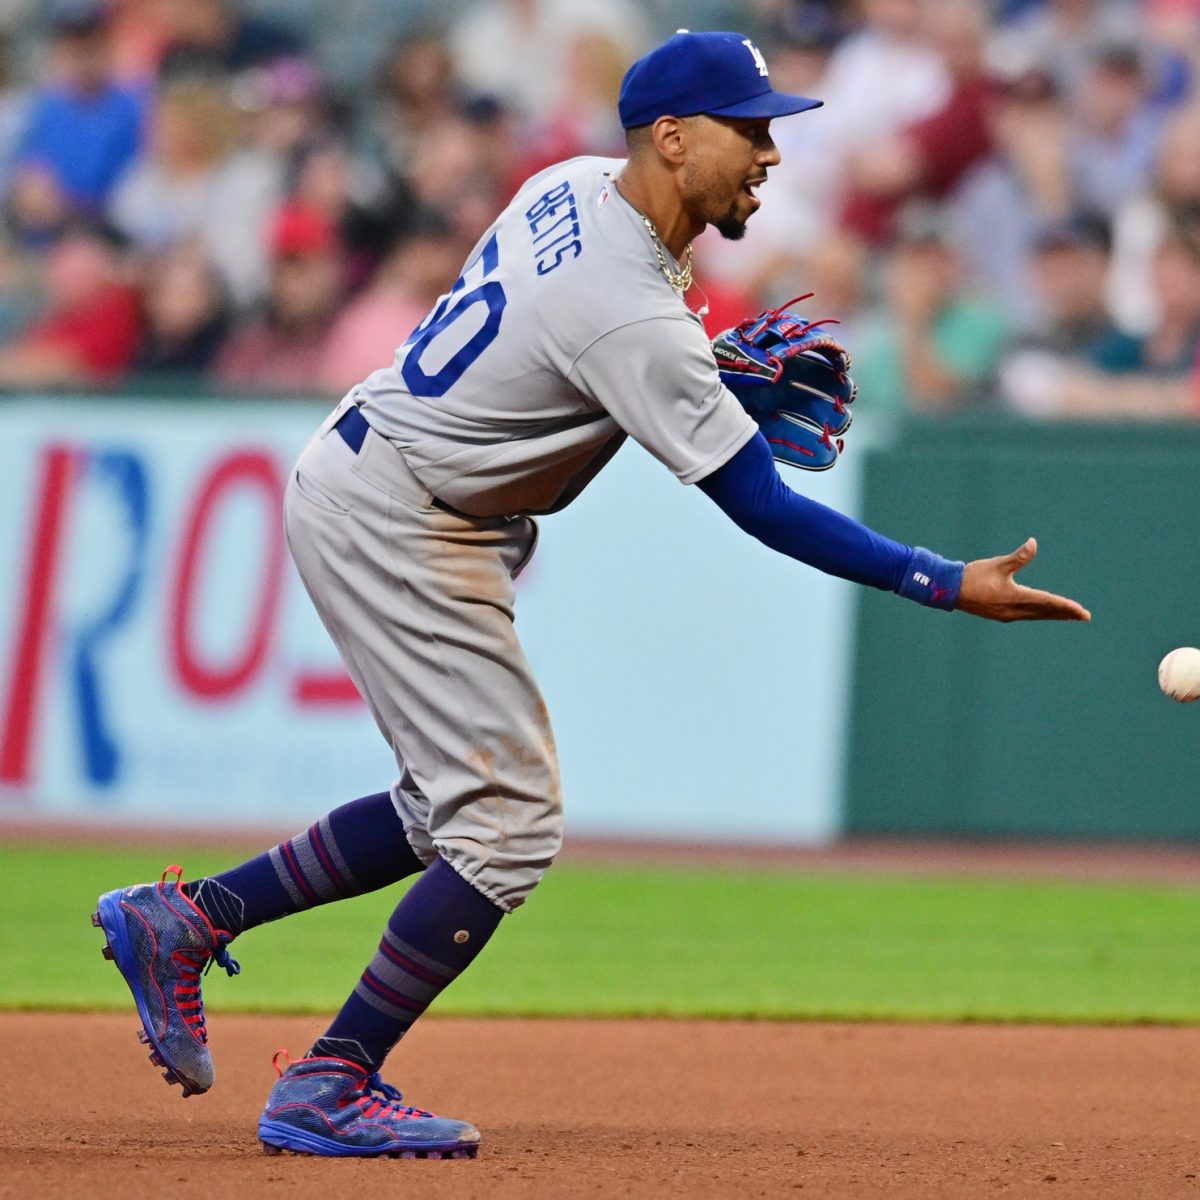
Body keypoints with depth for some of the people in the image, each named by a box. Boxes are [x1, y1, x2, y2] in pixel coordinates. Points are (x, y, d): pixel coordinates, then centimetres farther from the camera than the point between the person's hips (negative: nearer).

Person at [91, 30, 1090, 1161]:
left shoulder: (576, 183, 1)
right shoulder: (635, 320, -27)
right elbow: (765, 509, -26)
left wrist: (722, 366, 5)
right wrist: (951, 584, -26)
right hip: (396, 527, -10)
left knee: (450, 808, 16)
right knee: (507, 825, -9)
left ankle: (185, 918, 20)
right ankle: (328, 1088, -5)